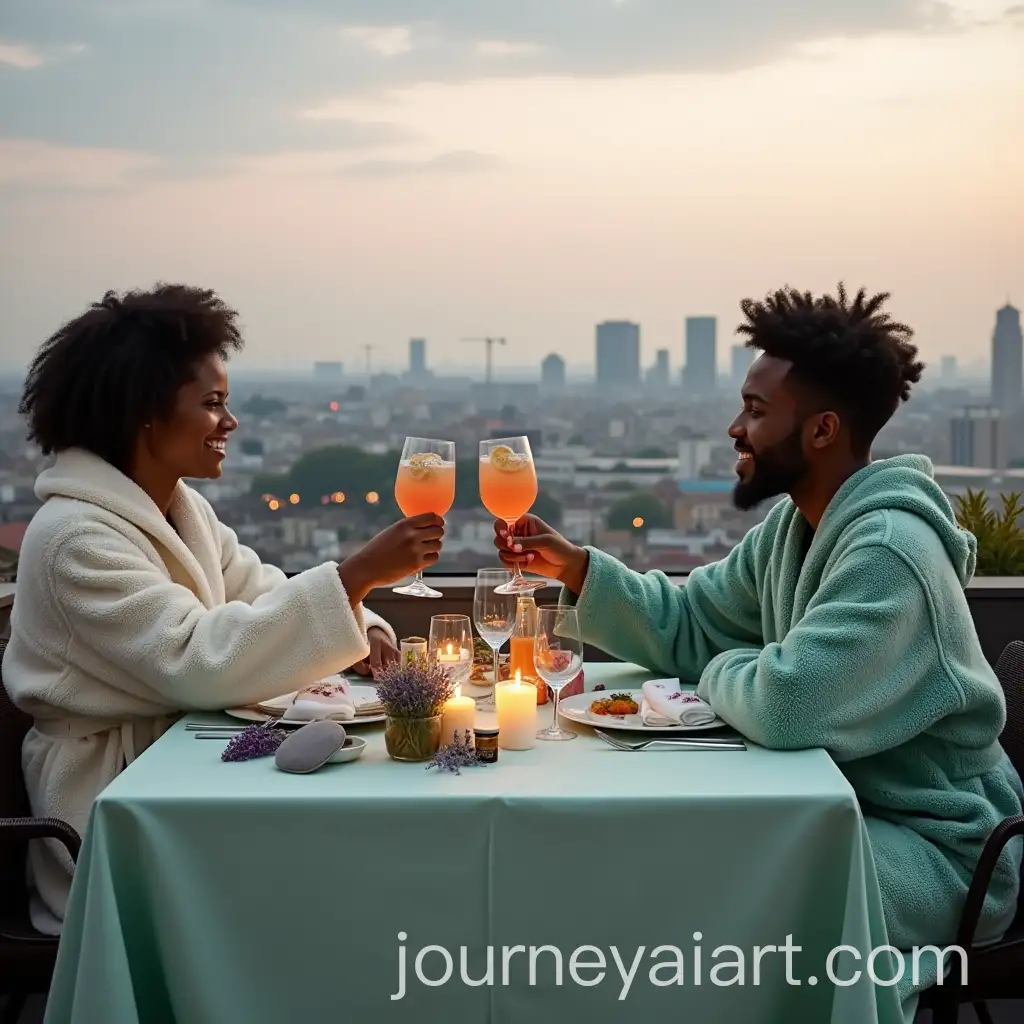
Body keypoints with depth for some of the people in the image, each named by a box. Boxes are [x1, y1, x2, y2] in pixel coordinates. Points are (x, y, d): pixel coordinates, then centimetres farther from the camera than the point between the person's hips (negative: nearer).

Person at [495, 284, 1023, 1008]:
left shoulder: (889, 553, -27)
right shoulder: (793, 524, 5)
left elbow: (783, 705, -36)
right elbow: (688, 627, 9)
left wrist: (722, 672, -13)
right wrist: (573, 566, -3)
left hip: (936, 847, -9)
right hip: (840, 805, 9)